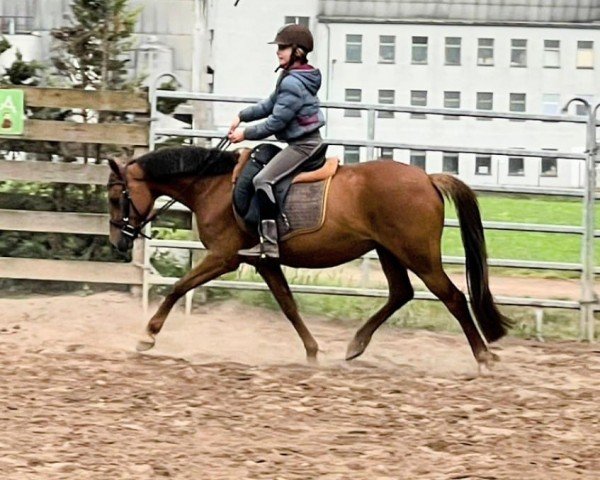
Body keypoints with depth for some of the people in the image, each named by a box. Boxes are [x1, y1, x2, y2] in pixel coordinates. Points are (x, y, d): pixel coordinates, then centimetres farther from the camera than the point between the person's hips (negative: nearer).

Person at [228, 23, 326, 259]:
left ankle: (270, 242, -26)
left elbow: (276, 122, -19)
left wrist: (246, 134, -10)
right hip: (303, 142, 11)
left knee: (263, 180, -21)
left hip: (303, 145, -11)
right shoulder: (291, 78, 14)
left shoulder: (292, 83, -19)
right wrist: (242, 116, 11)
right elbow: (271, 104, 20)